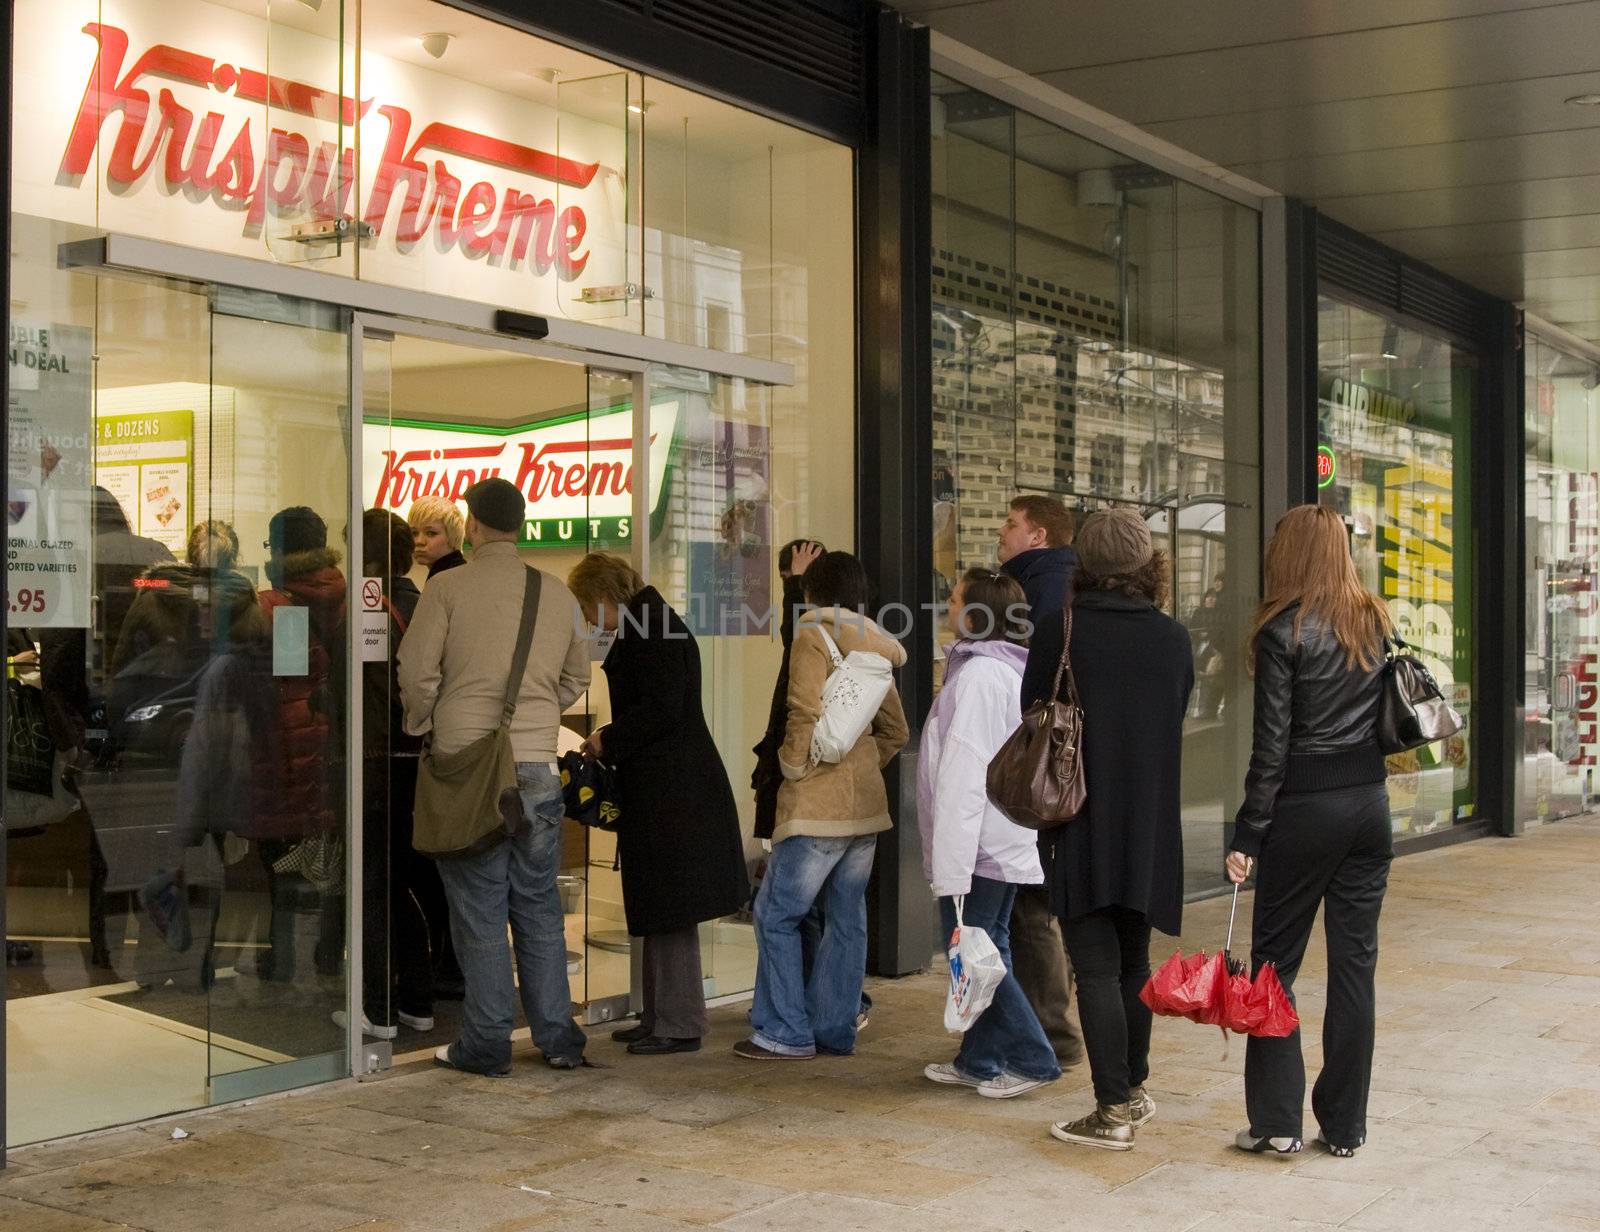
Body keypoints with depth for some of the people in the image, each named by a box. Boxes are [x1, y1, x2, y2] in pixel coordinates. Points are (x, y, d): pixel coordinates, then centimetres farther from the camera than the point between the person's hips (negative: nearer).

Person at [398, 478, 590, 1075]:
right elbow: (576, 679, 16)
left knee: (479, 912, 3)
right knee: (539, 906, 12)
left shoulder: (447, 587, -6)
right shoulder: (559, 594, 6)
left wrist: (423, 729, 10)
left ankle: (486, 1044, 8)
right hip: (538, 767, 4)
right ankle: (558, 1038, 16)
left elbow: (417, 673, -7)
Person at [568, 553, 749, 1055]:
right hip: (665, 789, 11)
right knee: (661, 911, 14)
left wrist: (608, 741, -10)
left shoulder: (650, 629, -14)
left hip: (670, 791, -11)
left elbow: (662, 709, -21)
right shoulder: (650, 625, 17)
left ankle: (679, 1024, 2)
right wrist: (610, 743, 12)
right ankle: (661, 1017, 21)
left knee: (669, 909, -4)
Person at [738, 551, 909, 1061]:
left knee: (777, 914, -1)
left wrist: (793, 766, -6)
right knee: (847, 917, 11)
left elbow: (806, 712, -19)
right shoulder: (872, 647, 15)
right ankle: (836, 1029, 15)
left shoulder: (814, 634, -8)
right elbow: (895, 730, 18)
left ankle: (786, 1032, -1)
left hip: (819, 804, -8)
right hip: (867, 804, 8)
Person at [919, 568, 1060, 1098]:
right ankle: (979, 1060, 22)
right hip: (1006, 843, 10)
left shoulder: (977, 674, -18)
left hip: (978, 843, -10)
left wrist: (951, 869, -22)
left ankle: (1030, 1058, 2)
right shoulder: (1011, 671, 14)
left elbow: (963, 775, -22)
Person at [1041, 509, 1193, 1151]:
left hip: (1081, 825, -4)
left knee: (1097, 969, -1)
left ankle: (1113, 1111, -2)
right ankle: (1133, 1090, 29)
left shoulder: (1058, 632, -10)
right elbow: (1176, 722, 9)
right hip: (1150, 825, 4)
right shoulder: (1173, 638, 1)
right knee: (1134, 961, 18)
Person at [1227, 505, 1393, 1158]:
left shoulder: (1284, 631, -10)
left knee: (1275, 961, 5)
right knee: (1354, 962, 9)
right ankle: (1345, 1124, 14)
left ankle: (1277, 1120, 7)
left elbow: (1271, 745, -12)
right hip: (1369, 799, 5)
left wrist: (1247, 835, -10)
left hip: (1306, 807, -5)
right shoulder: (1375, 621, 7)